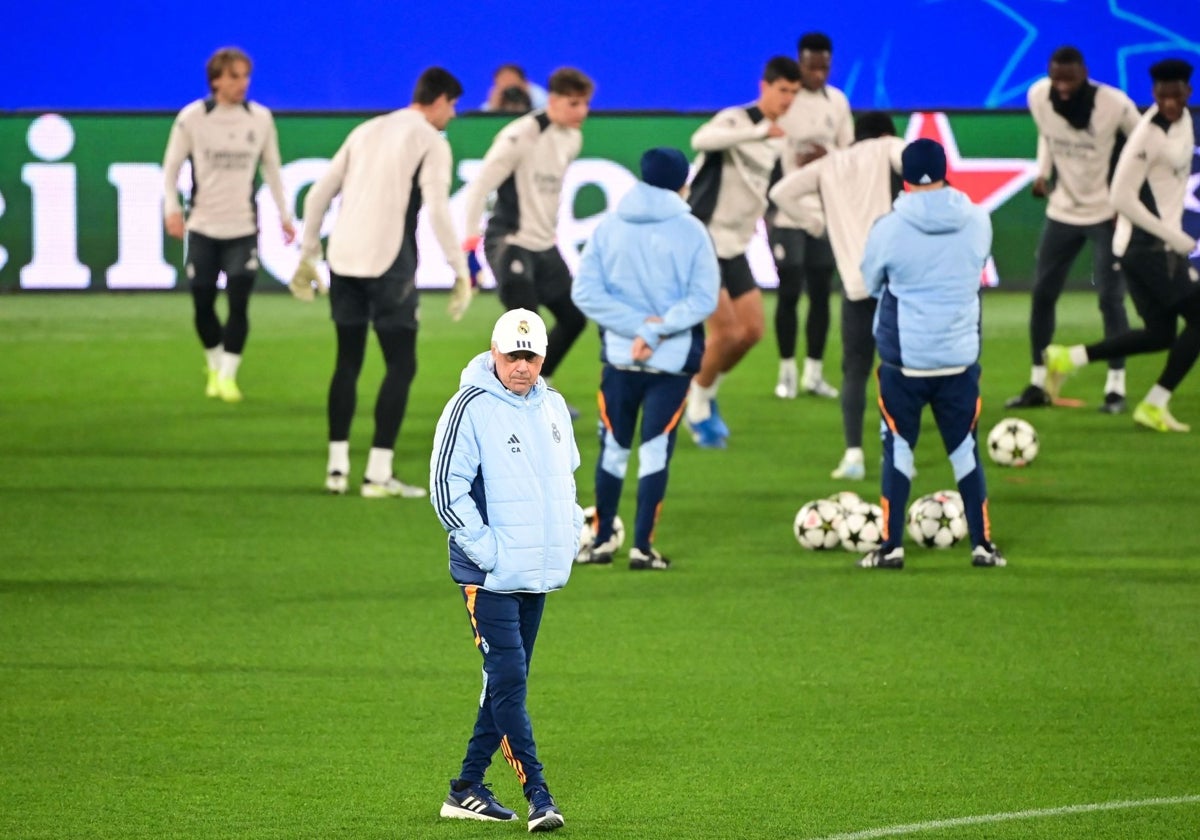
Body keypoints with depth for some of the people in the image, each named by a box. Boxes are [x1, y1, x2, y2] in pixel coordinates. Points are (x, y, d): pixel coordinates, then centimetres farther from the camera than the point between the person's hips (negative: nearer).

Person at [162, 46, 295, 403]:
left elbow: (271, 168, 13)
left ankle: (227, 375, 0)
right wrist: (171, 207, -14)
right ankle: (214, 365, 29)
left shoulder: (260, 118, 2)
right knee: (202, 305, 5)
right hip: (202, 229, 0)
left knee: (239, 304, -10)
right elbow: (171, 165, 1)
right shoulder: (192, 118, -4)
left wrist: (284, 214, 14)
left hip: (243, 229, 0)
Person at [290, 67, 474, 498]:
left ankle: (336, 466, 14)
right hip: (389, 264, -6)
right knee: (400, 365, 2)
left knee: (348, 361, 15)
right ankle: (377, 474, -4)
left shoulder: (368, 131, 17)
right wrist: (461, 273, -8)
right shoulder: (430, 142, -2)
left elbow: (319, 194, 15)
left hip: (344, 259, 6)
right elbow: (438, 210, -12)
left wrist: (308, 255, 21)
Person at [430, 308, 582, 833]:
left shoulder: (552, 407, 10)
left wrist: (569, 532, 12)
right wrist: (485, 547, -18)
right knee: (509, 679, -11)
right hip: (489, 574, -7)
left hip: (539, 571, 8)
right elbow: (446, 487, -14)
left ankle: (467, 787, 19)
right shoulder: (470, 409, -12)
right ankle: (537, 794, -13)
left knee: (507, 680, 11)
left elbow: (567, 473, 26)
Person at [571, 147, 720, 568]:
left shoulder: (609, 227, 1)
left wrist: (639, 325, -10)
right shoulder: (690, 232, -6)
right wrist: (655, 329, -14)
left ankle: (603, 540, 18)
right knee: (656, 449, 1)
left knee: (613, 447, 14)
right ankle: (642, 546, -3)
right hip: (673, 360, -2)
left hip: (619, 357, 2)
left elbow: (585, 292, -6)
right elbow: (703, 298, -12)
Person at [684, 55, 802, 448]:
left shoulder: (777, 140, 10)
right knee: (725, 331, -11)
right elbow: (701, 139, -41)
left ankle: (705, 396, 25)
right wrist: (761, 131, -52)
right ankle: (697, 410, 9)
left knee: (752, 331, 4)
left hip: (734, 247, 8)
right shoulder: (735, 120, -16)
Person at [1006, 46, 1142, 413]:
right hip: (1062, 210, 4)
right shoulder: (1038, 96, -12)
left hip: (1106, 213, -4)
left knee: (1110, 297, -8)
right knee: (1042, 294, 6)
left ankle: (1116, 388, 0)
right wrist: (1043, 172, -2)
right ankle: (1038, 384, 16)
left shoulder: (1114, 105, -22)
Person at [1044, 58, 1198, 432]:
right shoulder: (1148, 135, -20)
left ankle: (1067, 359, 14)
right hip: (1149, 247, -9)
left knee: (1160, 335, 12)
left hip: (1163, 243, 9)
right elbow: (1122, 199, -22)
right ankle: (1155, 406, -1)